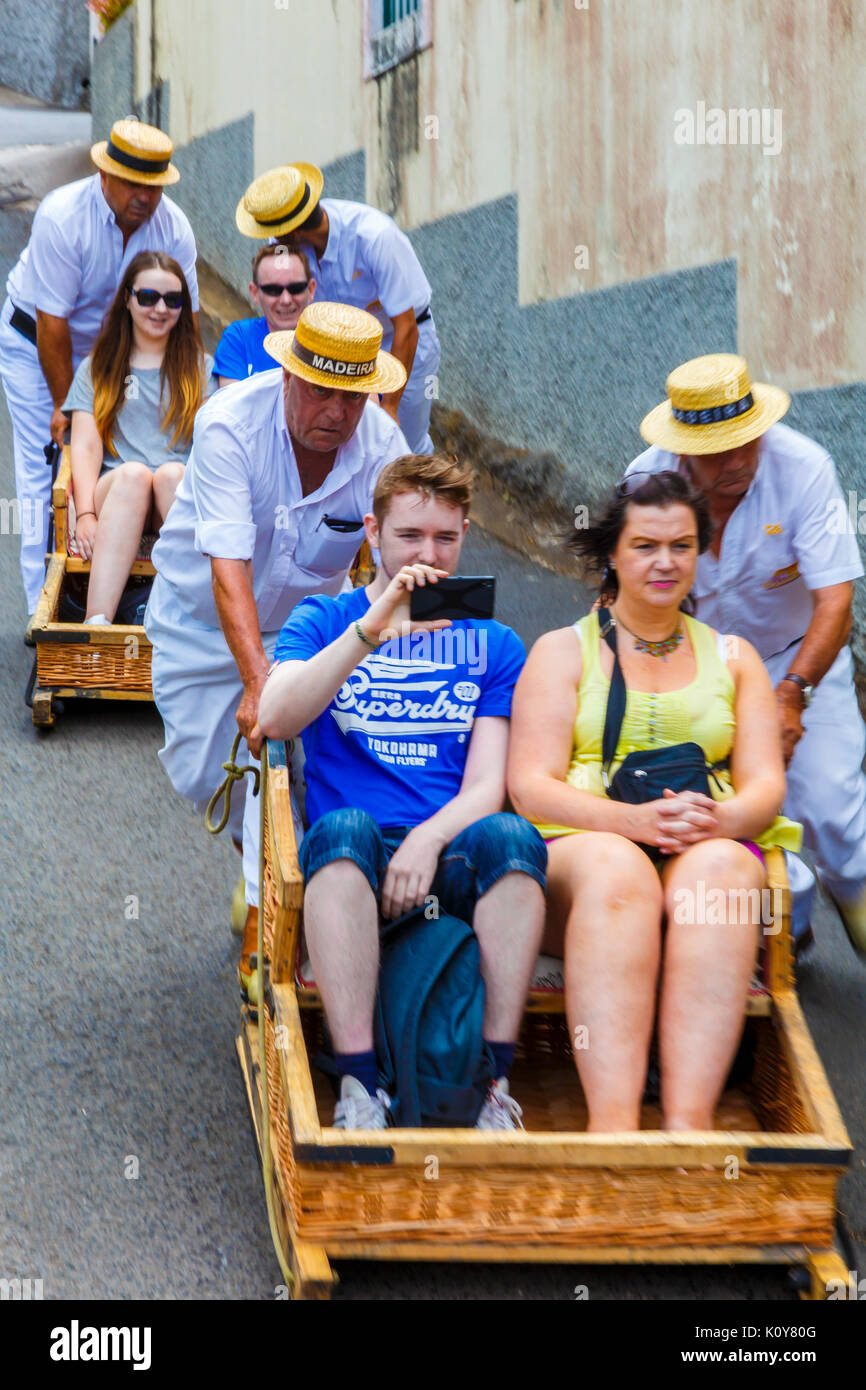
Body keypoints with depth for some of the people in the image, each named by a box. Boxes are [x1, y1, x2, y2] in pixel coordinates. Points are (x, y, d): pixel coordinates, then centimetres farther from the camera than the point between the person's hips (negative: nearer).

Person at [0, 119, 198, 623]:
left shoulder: (174, 228, -17)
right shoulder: (62, 216, -29)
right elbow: (52, 322, -25)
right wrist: (63, 405, -21)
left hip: (109, 347, 4)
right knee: (45, 471, -9)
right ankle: (45, 606, -9)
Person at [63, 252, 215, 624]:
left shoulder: (201, 367, 23)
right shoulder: (97, 370, 22)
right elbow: (86, 446, 8)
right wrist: (86, 514, -11)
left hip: (183, 495, 0)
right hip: (112, 491, 0)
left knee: (171, 473, -34)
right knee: (133, 472, -35)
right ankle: (97, 622, -54)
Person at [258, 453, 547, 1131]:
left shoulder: (494, 644, 17)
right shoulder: (323, 622, 15)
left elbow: (487, 784, 5)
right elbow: (276, 719, -6)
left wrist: (428, 841, -17)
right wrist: (372, 628, -17)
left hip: (451, 853, 1)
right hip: (353, 864, -1)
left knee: (511, 834, -32)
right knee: (345, 826, -36)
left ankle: (496, 1081, -33)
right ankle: (358, 1085, -38)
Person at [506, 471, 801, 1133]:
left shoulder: (733, 657, 23)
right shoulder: (563, 650, 16)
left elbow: (766, 784, 11)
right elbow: (531, 785, 2)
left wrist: (723, 819, -15)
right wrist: (632, 818, -17)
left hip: (713, 849, 2)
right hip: (579, 842, -1)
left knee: (720, 868, -36)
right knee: (614, 867, -38)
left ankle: (689, 1121, -50)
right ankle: (613, 1122, -53)